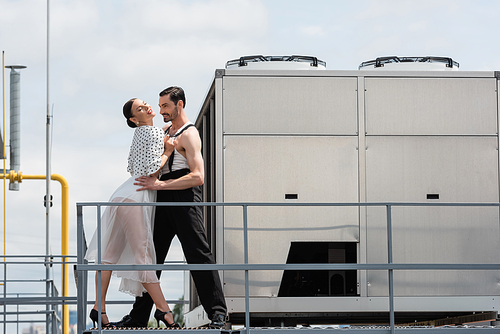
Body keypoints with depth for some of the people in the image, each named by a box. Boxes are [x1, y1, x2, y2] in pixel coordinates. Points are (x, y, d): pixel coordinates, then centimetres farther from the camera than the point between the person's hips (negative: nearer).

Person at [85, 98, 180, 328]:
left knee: (110, 253, 7)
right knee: (142, 254, -9)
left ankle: (99, 307, 10)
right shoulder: (155, 132, -8)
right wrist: (167, 152, -5)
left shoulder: (140, 133, 20)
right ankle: (163, 309, -8)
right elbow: (151, 171, -16)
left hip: (125, 195, 9)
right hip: (135, 198, -9)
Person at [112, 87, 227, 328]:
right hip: (164, 200, 9)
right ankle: (138, 316, 10)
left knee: (197, 253, -10)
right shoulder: (166, 131, 19)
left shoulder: (189, 134, -8)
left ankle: (217, 312, -8)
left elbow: (198, 177, -19)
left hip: (185, 198, -9)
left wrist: (160, 185, -21)